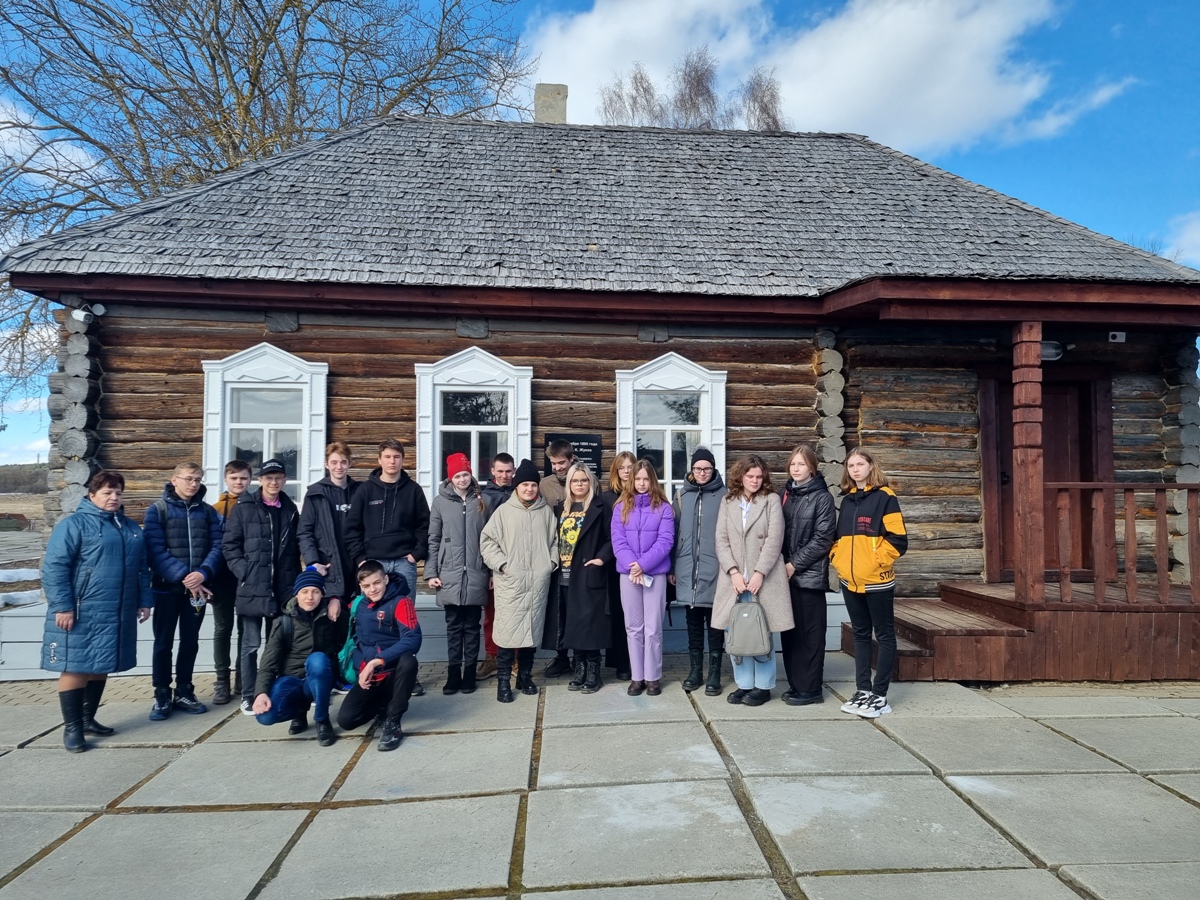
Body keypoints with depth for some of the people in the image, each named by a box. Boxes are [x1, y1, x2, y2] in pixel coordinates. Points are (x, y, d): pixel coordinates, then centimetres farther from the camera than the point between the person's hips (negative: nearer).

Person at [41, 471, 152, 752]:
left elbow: (142, 568, 19)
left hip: (117, 614, 7)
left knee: (101, 667, 15)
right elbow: (54, 567, -13)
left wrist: (144, 601, 13)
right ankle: (72, 728, 11)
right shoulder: (73, 524, -7)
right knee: (76, 667, 0)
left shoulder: (130, 527, 15)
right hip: (81, 613, -6)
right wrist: (62, 606, -18)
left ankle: (88, 719, 28)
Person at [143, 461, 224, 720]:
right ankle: (162, 696, 16)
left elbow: (216, 546, 1)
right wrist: (182, 576, -19)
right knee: (163, 642, 5)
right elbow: (155, 550, -11)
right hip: (167, 586, -3)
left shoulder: (208, 512, 7)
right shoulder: (157, 510, -3)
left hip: (198, 588, 3)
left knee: (190, 641, 11)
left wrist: (203, 573, -17)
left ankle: (184, 693, 22)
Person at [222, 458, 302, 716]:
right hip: (252, 588, -3)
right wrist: (244, 573, -12)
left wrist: (294, 578, 5)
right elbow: (230, 544, -3)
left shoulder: (290, 510, 11)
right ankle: (248, 696, 12)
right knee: (251, 645, 3)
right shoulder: (244, 507, 0)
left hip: (282, 589, 3)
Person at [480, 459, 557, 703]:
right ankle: (503, 681, 6)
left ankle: (525, 675, 25)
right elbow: (487, 540, -2)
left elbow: (554, 541, 17)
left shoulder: (546, 512, 7)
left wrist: (552, 562, 6)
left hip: (538, 582, 3)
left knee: (532, 629, 10)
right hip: (510, 582, -3)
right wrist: (501, 564, -9)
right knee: (508, 630, -4)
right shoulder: (504, 511, -2)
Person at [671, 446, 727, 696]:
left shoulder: (724, 495, 0)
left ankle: (714, 674, 13)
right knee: (693, 622, 12)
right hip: (688, 569, 3)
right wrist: (671, 566, 8)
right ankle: (695, 670, 22)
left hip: (714, 569, -3)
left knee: (714, 622, 4)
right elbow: (674, 531, 9)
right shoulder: (682, 495, 8)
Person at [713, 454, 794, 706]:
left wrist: (759, 573, -14)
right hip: (734, 578, 3)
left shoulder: (772, 500, 2)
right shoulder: (727, 502, 9)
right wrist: (733, 572, -9)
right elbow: (721, 540, 3)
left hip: (763, 578, -3)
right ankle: (744, 684, 19)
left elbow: (774, 540, -6)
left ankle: (763, 686, 15)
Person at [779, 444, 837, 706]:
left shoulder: (822, 497, -5)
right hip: (786, 573, 6)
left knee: (810, 632, 1)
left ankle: (810, 689, 10)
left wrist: (794, 564, -12)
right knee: (789, 630, 10)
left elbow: (822, 538, -10)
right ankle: (795, 683, 21)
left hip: (809, 574, -5)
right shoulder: (784, 494, 12)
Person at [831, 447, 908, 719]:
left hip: (877, 580, -6)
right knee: (861, 635, 13)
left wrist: (876, 562, -14)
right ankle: (863, 691, 21)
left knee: (884, 635, 5)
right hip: (849, 581, 7)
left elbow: (898, 539, -12)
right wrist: (837, 558, 4)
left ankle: (879, 696, 10)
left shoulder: (884, 496, -7)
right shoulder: (847, 500, 12)